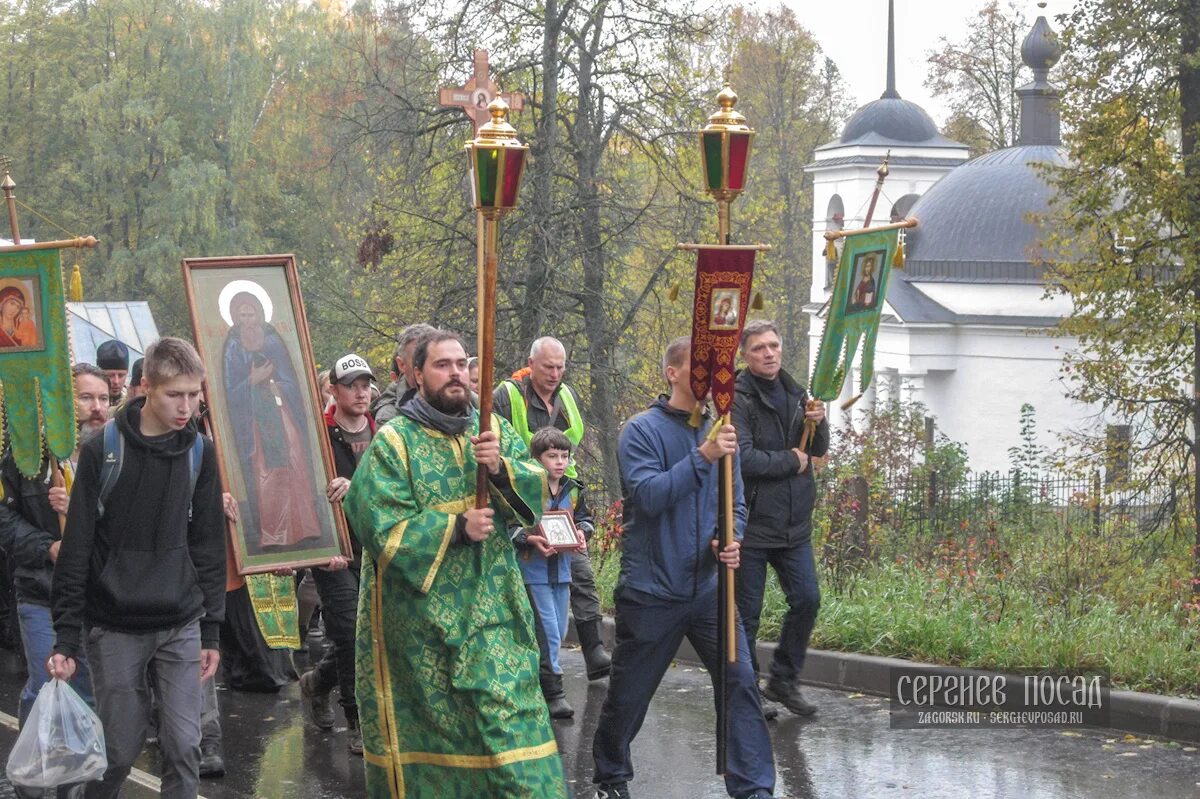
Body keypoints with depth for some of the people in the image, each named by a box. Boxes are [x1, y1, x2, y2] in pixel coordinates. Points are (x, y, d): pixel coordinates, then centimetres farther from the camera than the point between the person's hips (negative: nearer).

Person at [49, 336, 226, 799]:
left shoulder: (200, 453, 3)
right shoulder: (102, 451, -8)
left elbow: (209, 547, 8)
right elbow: (76, 549, -6)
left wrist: (211, 630, 5)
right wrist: (66, 638, -8)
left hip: (181, 626, 2)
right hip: (115, 628, -2)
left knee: (183, 745, -3)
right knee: (120, 751, 2)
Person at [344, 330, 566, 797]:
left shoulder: (494, 431, 10)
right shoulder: (393, 443, -4)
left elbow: (537, 490, 1)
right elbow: (384, 529, -12)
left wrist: (501, 469, -18)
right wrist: (457, 528, -18)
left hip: (491, 613, 3)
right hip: (419, 615, -3)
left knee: (509, 717, -7)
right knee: (427, 729, 3)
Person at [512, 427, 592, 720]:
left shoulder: (573, 490, 8)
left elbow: (584, 518, 19)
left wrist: (582, 532, -2)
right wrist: (530, 539, -25)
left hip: (561, 570, 7)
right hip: (533, 571, -7)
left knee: (559, 631, 12)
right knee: (547, 632, -9)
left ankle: (535, 677, 26)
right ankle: (552, 692, -5)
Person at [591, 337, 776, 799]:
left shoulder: (719, 433, 7)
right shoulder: (643, 430, -8)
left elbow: (736, 503, 11)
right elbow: (648, 495, -21)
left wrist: (729, 540, -9)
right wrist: (702, 458, -28)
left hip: (708, 587, 4)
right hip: (651, 590, -4)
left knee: (740, 682, -9)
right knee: (628, 696, 9)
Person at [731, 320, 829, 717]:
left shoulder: (794, 393, 11)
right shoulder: (737, 399, -13)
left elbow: (818, 450, 14)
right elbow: (744, 459, -22)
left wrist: (818, 423, -7)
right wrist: (791, 461, -11)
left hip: (793, 524, 7)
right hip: (751, 524, -7)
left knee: (807, 600, 6)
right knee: (746, 613, 1)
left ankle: (783, 680, 22)